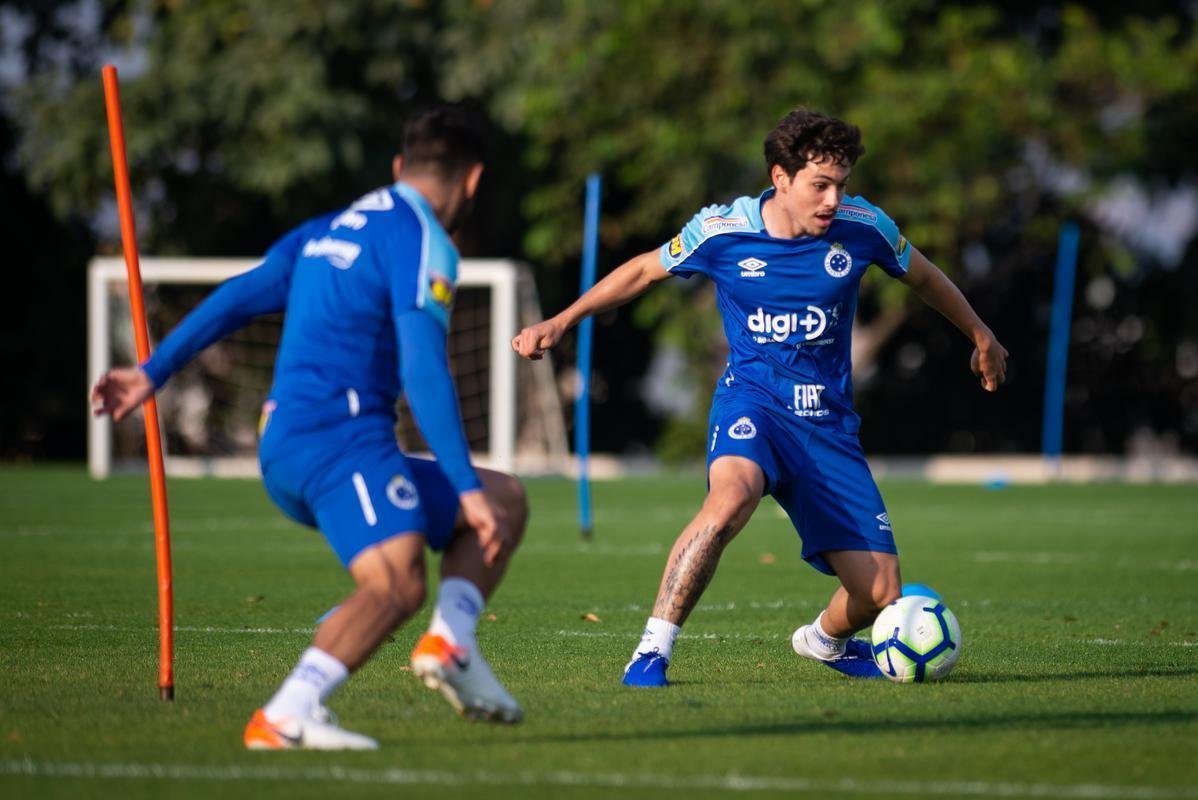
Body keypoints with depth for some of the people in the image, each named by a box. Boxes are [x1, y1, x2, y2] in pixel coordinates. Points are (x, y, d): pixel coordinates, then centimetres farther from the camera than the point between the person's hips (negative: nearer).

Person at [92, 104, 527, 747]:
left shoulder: (326, 231, 22)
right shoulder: (424, 242, -4)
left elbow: (237, 297, 22)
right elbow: (422, 369, -14)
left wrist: (152, 373, 28)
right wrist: (466, 488, -15)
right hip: (339, 436, -9)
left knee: (506, 503, 17)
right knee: (395, 584, -30)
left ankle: (449, 642, -4)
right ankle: (284, 716, -44)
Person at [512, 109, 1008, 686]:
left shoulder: (861, 227, -5)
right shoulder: (721, 230, -8)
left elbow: (921, 276, 16)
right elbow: (645, 271, 10)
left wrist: (980, 336, 29)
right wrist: (559, 323, 9)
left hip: (828, 421, 3)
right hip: (752, 399, -3)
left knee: (880, 595, -4)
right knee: (732, 496, -39)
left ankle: (823, 639, 34)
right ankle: (653, 651, -29)